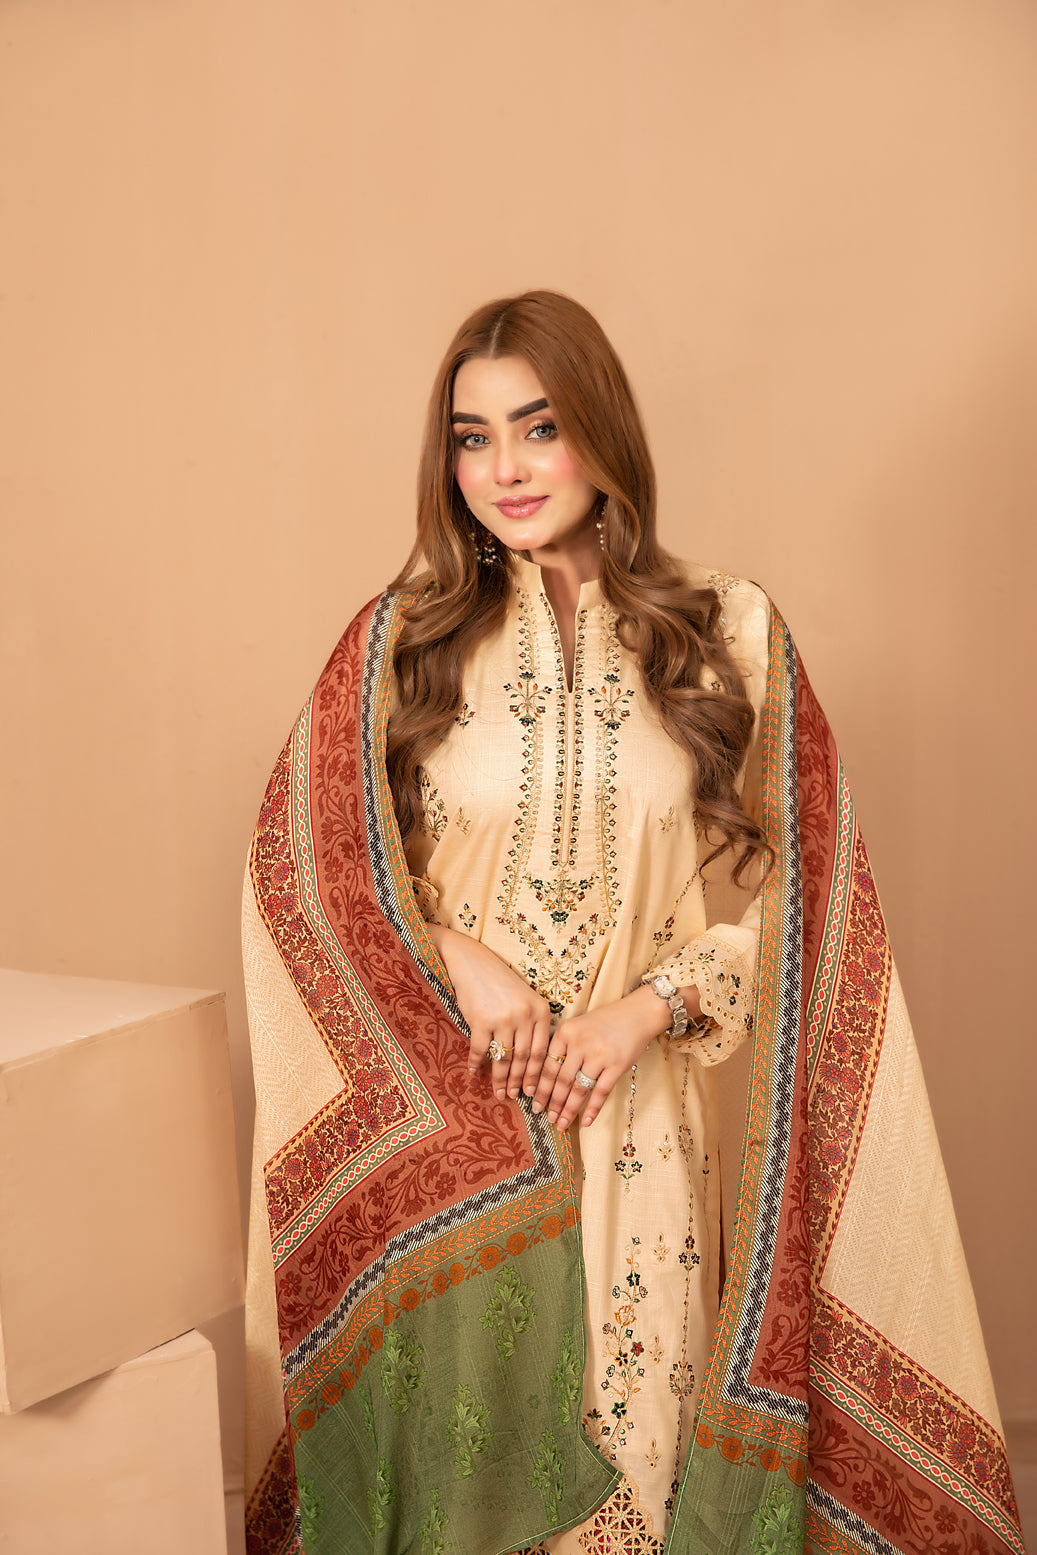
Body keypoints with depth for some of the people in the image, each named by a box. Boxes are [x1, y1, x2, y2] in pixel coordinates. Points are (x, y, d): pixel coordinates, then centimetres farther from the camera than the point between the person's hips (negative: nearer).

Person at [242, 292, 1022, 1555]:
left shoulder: (731, 633, 1)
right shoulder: (399, 642, 3)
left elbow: (793, 886, 1)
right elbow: (299, 858, 2)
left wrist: (648, 1005, -12)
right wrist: (461, 966, -11)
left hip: (654, 1126, 0)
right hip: (453, 1131, 1)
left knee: (651, 1423, 8)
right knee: (468, 1433, 9)